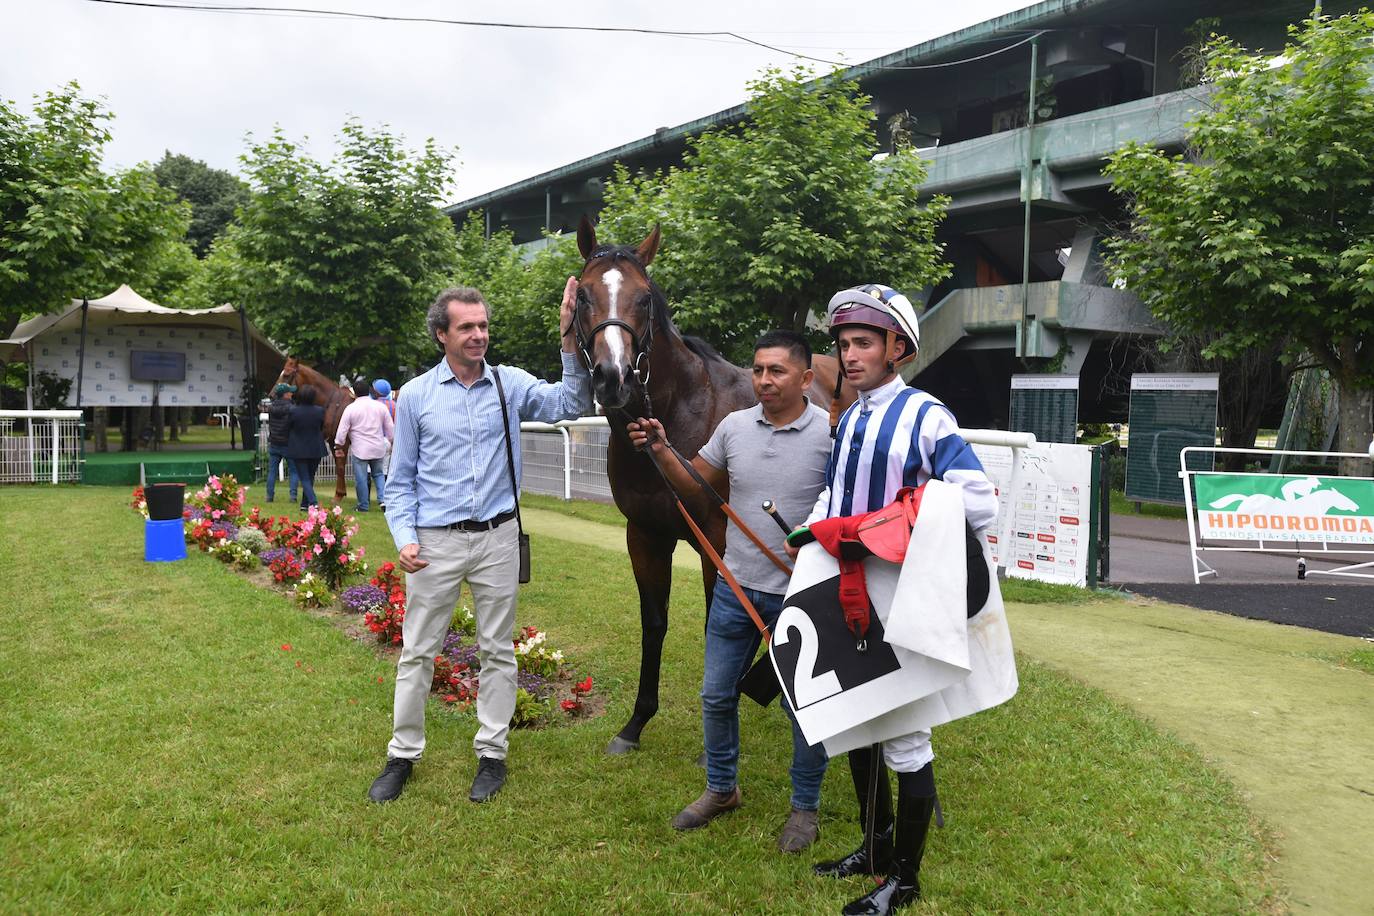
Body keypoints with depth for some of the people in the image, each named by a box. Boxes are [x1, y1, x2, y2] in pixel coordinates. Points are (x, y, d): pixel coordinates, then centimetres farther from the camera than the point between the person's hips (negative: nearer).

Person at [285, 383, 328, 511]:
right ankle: (305, 503, 24)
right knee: (310, 477, 16)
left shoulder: (293, 411, -14)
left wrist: (289, 443, 15)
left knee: (304, 478, 1)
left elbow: (287, 429, -2)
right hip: (316, 449, 3)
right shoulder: (320, 411, -8)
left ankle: (313, 502, -16)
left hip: (298, 450, -3)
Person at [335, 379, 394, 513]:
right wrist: (390, 442, 21)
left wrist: (338, 447, 6)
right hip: (378, 448, 3)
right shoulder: (381, 406, 1)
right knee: (378, 474, 19)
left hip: (360, 449, -3)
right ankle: (383, 499, 3)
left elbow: (342, 431, -5)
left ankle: (363, 506, 14)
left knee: (361, 478, 7)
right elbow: (390, 428, 7)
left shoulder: (350, 408, -7)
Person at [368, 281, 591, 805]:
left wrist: (570, 340, -24)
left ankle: (492, 754, 24)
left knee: (497, 651, 10)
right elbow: (400, 481, 3)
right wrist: (404, 538, -10)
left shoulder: (511, 384, 1)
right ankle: (403, 756, 23)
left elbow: (569, 404, -14)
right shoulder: (415, 395, 0)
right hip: (436, 542, 0)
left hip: (497, 538, 1)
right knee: (418, 652, 8)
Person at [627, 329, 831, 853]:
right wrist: (661, 452, -2)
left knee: (805, 708, 9)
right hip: (735, 588, 5)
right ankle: (721, 790, 37)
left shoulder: (829, 434, -13)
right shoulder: (735, 426, 2)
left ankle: (805, 807, 29)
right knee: (716, 697, 15)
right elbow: (695, 485, 12)